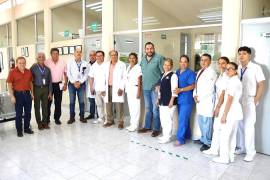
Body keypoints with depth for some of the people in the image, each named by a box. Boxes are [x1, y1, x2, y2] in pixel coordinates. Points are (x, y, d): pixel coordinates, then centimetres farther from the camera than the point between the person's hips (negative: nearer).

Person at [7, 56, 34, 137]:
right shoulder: (12, 72, -7)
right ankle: (19, 130, 17)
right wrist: (12, 96, -12)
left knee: (28, 112, 10)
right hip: (18, 94, -4)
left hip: (27, 93, 4)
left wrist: (32, 93, 10)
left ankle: (27, 128, 25)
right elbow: (9, 85, -7)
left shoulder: (28, 71, 5)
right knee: (19, 113, 5)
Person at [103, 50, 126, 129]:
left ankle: (120, 122, 5)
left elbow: (124, 78, -4)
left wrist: (121, 88, -12)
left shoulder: (122, 65, 1)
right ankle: (110, 120, 21)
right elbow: (104, 76, 11)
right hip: (108, 87, 4)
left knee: (119, 106, -5)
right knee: (108, 105, 8)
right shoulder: (106, 64, 13)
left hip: (117, 88, -4)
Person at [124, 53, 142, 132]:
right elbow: (126, 78, 12)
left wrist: (139, 91, -15)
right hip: (128, 88, 7)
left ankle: (135, 124, 5)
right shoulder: (128, 67, 13)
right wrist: (126, 88, 8)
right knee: (130, 106, 10)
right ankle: (132, 123, 19)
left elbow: (139, 80, -11)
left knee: (136, 107, -4)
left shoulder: (138, 67, -8)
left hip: (135, 88, -7)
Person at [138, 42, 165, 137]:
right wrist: (143, 83, 13)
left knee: (155, 109, 0)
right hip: (145, 87, 6)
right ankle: (147, 126, 28)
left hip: (155, 88, -6)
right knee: (148, 108, 16)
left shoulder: (159, 58, -9)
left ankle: (156, 129, 13)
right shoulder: (143, 59, 11)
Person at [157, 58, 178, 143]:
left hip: (169, 101, -8)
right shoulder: (162, 75, 15)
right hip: (162, 101, 8)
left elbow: (174, 89, -14)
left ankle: (167, 137, 8)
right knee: (162, 119, 14)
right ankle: (164, 135, 27)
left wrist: (172, 100, -17)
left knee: (168, 119, -3)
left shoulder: (173, 75, -9)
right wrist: (159, 98, 18)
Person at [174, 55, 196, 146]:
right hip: (179, 99, 7)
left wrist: (181, 89, -20)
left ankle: (180, 139, 1)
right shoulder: (177, 72, 12)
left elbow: (192, 86, -13)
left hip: (187, 99, -7)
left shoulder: (190, 73, -8)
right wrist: (175, 90, 4)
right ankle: (187, 135, 30)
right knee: (184, 118, 16)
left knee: (182, 119, -7)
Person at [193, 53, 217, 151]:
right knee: (200, 121, 14)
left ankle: (207, 143, 8)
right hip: (199, 100, 8)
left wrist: (199, 97, -11)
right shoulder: (199, 72, 17)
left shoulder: (211, 72, -9)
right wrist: (195, 95, 1)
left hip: (207, 100, -8)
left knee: (206, 122, -5)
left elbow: (209, 89, -16)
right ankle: (203, 139, 29)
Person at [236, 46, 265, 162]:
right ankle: (242, 147, 26)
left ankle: (250, 152, 9)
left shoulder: (256, 68, -8)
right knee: (240, 125, 11)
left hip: (249, 102, -4)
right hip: (238, 101, 5)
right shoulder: (237, 69, 5)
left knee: (248, 126, -3)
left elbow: (261, 85, -6)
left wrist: (255, 101, -9)